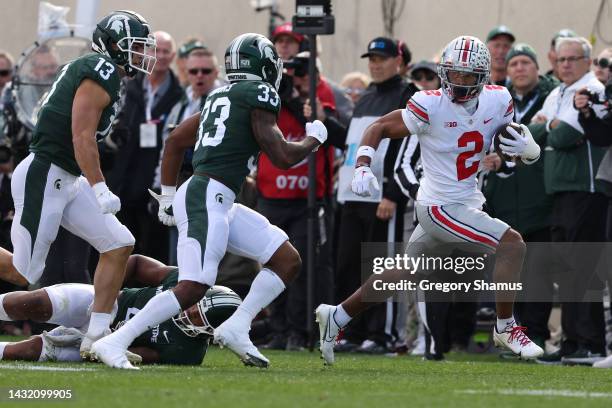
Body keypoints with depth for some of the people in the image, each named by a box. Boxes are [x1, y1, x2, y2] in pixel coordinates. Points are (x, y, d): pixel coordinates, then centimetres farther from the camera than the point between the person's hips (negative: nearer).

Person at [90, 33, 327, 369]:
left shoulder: (220, 97, 20)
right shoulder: (259, 94, -5)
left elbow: (175, 140, 25)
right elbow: (282, 157, -7)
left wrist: (168, 195, 30)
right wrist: (313, 139, 11)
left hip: (220, 203, 10)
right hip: (207, 198, -10)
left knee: (288, 261, 9)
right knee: (192, 288, -19)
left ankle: (236, 328, 1)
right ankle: (115, 343, -20)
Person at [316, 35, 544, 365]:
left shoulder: (497, 101, -2)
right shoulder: (430, 105, -18)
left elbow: (519, 145, 7)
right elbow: (379, 127, -8)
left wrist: (528, 149, -17)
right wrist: (363, 167, -23)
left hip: (466, 200, 7)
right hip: (441, 207, -7)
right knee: (511, 243, -16)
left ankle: (336, 316, 29)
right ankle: (506, 328, -4)